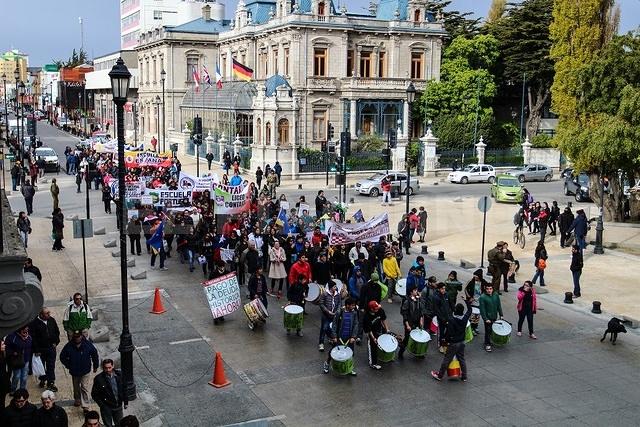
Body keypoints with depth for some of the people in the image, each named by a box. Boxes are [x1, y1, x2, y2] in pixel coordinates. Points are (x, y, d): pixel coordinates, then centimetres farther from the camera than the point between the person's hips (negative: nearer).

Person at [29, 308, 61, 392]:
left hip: (51, 348, 2)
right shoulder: (34, 323, -15)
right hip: (40, 349, -2)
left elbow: (57, 332, 12)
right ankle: (42, 380, 35)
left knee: (51, 366, 2)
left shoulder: (52, 320, -1)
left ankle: (51, 383, 8)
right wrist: (36, 350, -14)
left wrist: (56, 342, 2)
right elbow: (32, 337, -13)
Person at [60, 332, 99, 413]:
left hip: (85, 371, -2)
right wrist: (68, 365, -3)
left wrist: (95, 366, 5)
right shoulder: (69, 346, -13)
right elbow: (62, 357, 2)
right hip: (74, 372, 2)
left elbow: (95, 354, 0)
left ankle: (85, 406, -3)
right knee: (76, 388, 21)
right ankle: (77, 400, 44)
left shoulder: (87, 344, -14)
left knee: (84, 388, -6)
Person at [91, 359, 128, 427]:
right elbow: (94, 394, -7)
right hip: (106, 407, -3)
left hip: (118, 406, 3)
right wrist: (101, 405, -12)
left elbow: (124, 389, 6)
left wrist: (126, 402, 7)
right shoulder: (98, 379, -14)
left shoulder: (119, 375, -5)